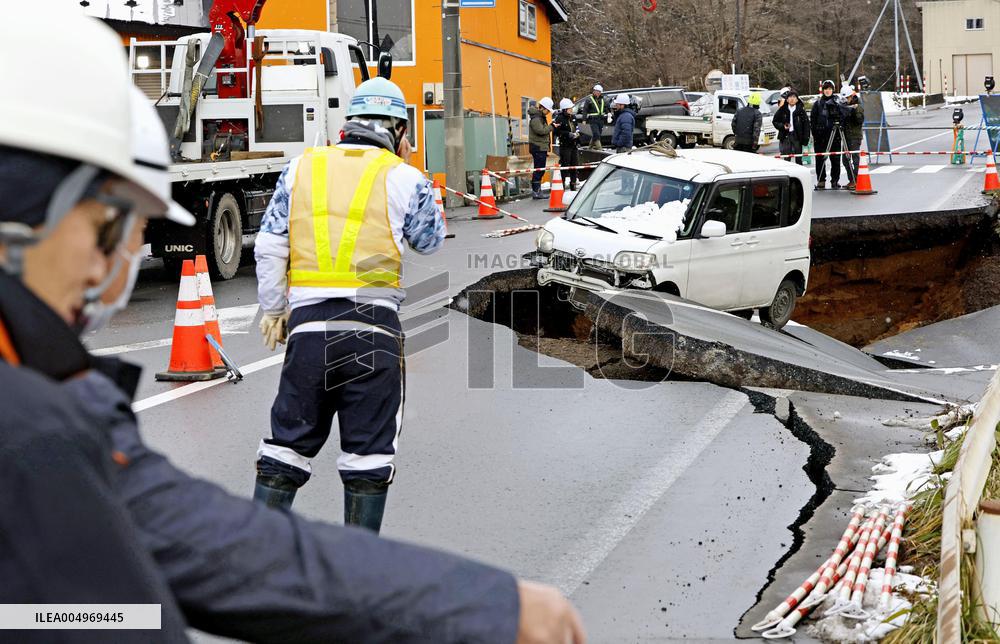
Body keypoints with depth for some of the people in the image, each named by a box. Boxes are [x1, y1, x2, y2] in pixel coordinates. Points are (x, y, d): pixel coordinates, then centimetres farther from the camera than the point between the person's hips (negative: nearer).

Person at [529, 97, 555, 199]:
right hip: (538, 147, -10)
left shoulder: (541, 117, 19)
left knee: (540, 170, 12)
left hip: (542, 147, 10)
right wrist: (551, 126, -12)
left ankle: (537, 191, 17)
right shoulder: (535, 118, -14)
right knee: (539, 169, -10)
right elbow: (541, 131, -25)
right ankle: (535, 192, -10)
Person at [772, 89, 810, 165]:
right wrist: (783, 126, -10)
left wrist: (805, 138, -8)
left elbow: (806, 124, -1)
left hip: (797, 136, 0)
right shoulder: (782, 109, 2)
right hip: (785, 136, 0)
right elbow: (775, 121, 9)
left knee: (798, 159, 6)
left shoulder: (801, 110, -1)